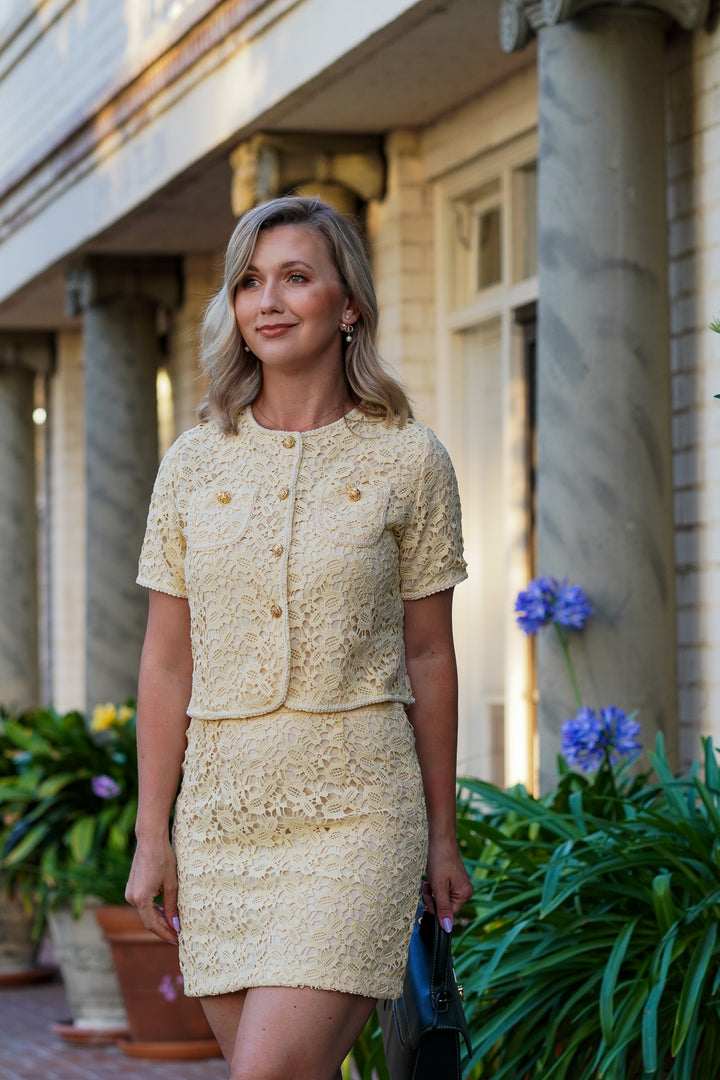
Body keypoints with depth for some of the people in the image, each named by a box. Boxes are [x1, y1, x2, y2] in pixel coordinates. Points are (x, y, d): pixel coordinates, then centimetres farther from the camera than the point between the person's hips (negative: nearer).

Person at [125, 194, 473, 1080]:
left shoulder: (407, 460, 1)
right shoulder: (194, 464, 7)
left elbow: (427, 655, 5)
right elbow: (167, 661, 8)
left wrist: (442, 837, 7)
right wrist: (152, 834, 5)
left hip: (354, 811, -3)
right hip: (221, 806, 3)